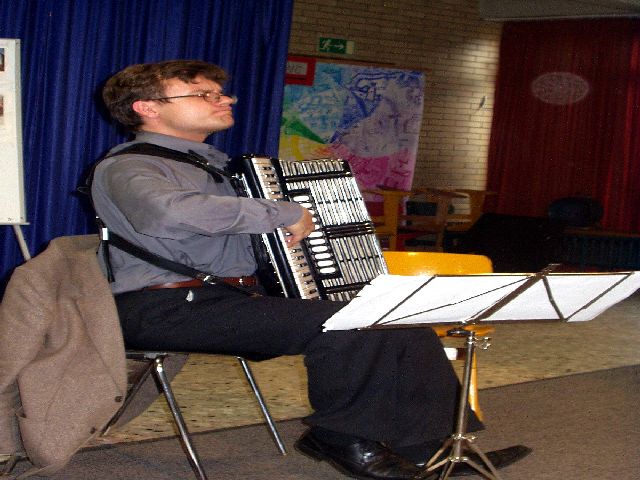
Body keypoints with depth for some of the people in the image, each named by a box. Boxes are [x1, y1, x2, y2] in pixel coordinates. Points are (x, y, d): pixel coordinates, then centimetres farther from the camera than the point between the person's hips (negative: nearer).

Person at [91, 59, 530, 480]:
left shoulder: (213, 163, 22)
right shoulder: (126, 167, -8)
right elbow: (172, 212, -32)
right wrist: (286, 213, -23)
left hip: (241, 295, 9)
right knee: (342, 325, -28)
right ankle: (344, 439, -7)